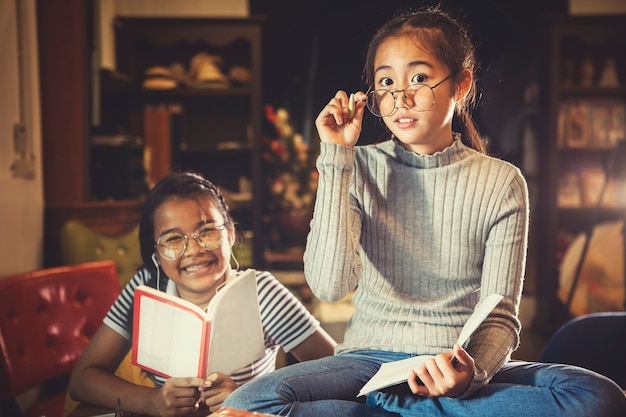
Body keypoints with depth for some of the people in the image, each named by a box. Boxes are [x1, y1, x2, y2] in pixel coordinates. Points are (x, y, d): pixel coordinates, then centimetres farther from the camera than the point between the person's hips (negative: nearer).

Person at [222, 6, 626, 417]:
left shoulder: (500, 182, 0)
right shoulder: (358, 168, 1)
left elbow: (500, 316, -3)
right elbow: (329, 284, -15)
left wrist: (475, 371, -26)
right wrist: (336, 157, -13)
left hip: (460, 366, 1)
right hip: (372, 358, -1)